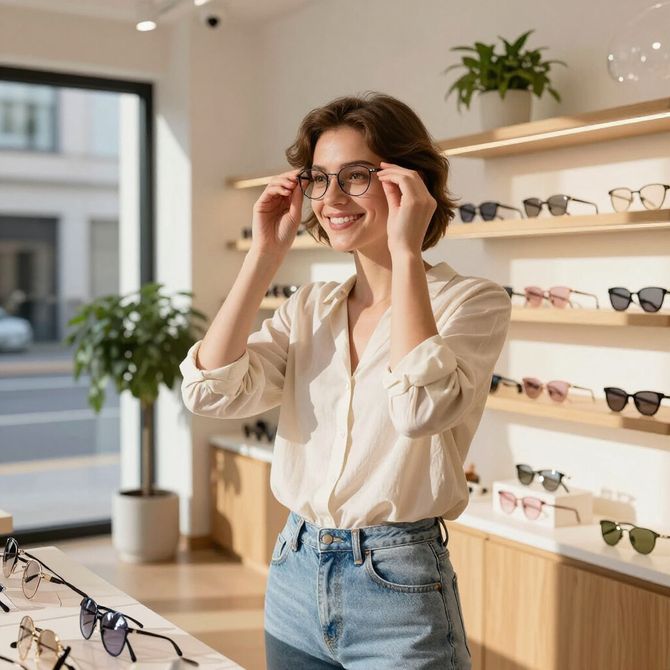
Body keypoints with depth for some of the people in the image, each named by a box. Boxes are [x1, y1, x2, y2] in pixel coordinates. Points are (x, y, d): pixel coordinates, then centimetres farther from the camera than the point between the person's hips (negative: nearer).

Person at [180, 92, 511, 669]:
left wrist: (405, 254, -22)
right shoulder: (310, 307, 5)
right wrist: (265, 257, -8)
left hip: (398, 588, -5)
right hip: (294, 575, 5)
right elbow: (211, 391, -8)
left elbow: (422, 406, -29)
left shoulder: (472, 301, -9)